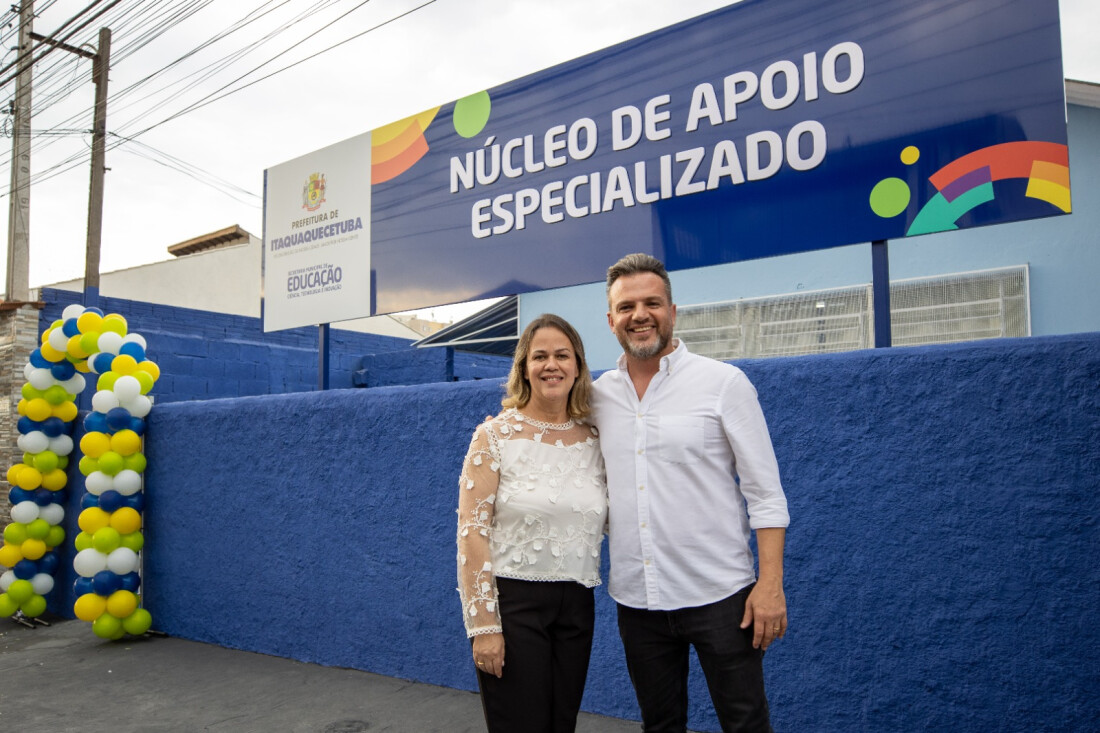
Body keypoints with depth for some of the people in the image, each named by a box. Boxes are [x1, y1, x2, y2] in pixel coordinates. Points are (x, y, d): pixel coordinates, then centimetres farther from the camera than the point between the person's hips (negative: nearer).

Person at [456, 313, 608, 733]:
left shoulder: (594, 440, 4)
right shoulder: (495, 435, -8)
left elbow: (610, 521, 14)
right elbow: (472, 530, -11)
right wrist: (483, 624, -14)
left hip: (576, 604, 4)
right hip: (512, 600, -4)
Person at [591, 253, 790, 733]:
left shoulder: (723, 383, -7)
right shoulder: (598, 395, 4)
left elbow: (765, 492, -8)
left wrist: (771, 584, -13)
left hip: (719, 595, -3)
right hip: (635, 599, 4)